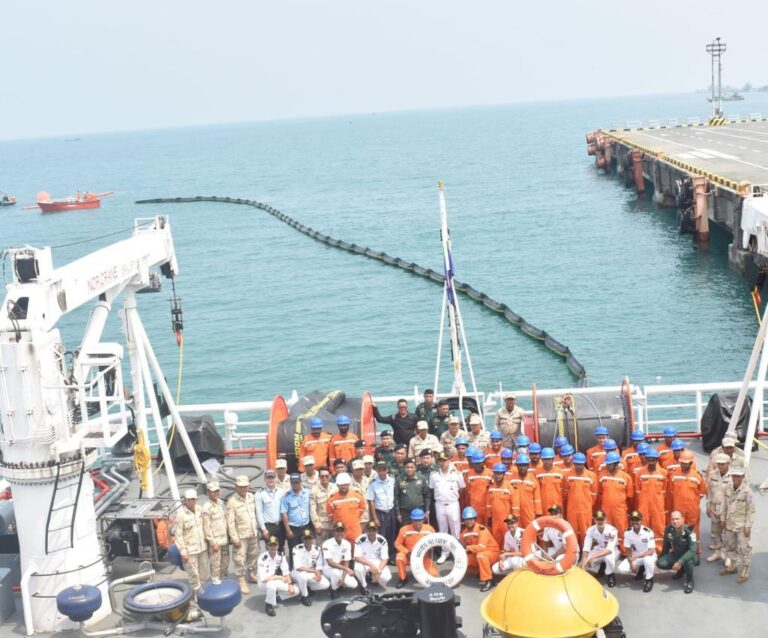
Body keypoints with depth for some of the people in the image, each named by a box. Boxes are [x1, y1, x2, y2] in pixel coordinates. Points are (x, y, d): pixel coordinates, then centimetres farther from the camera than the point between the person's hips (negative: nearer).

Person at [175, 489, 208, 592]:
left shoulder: (199, 509, -3)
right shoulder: (181, 514, -18)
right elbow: (179, 535, -15)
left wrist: (206, 542, 11)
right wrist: (183, 552, -15)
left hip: (202, 547, 6)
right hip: (190, 549, -6)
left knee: (203, 572, 17)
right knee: (193, 573, 0)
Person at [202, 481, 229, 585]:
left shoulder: (221, 502, 5)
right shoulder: (207, 507, -16)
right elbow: (207, 527, -15)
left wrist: (229, 536, 12)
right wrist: (213, 543, -15)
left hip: (224, 538, 7)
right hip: (215, 540, -7)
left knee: (225, 561, 18)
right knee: (215, 563, -1)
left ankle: (225, 578, 34)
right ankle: (216, 581, 11)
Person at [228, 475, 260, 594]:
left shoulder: (251, 497, 1)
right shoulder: (232, 502, -17)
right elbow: (230, 522, -16)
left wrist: (259, 527, 9)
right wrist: (234, 538, -16)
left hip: (253, 533, 6)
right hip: (241, 535, -6)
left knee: (253, 555, 19)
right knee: (240, 558, 0)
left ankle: (252, 573, 39)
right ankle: (241, 580, 12)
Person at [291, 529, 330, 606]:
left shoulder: (317, 549, -3)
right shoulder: (297, 549, -19)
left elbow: (319, 567, 1)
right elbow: (298, 567, -25)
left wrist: (318, 574, -22)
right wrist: (314, 571, -25)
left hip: (312, 574, 4)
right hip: (298, 573, -4)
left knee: (326, 584, -18)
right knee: (303, 576, -40)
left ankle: (307, 588, 7)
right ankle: (304, 597, -13)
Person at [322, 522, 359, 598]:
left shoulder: (347, 544, -7)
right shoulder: (327, 544, -22)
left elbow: (346, 563, -5)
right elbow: (330, 563, -30)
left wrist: (342, 578, -18)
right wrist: (347, 569, -38)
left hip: (341, 569, 4)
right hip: (328, 569, -4)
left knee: (353, 584, -15)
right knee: (336, 572, -38)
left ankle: (338, 584, 14)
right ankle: (334, 591, -10)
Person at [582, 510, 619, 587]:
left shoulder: (612, 530, -30)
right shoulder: (590, 530, -20)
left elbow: (609, 550, -38)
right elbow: (586, 548, -24)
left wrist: (594, 557, -50)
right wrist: (583, 566, -38)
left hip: (611, 551, -4)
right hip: (598, 551, 4)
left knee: (609, 557, -39)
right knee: (585, 563, -18)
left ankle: (610, 576, -8)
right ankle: (600, 568, 14)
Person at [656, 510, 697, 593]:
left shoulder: (689, 531, -28)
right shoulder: (668, 529, -14)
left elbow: (692, 550, -35)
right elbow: (666, 545, 4)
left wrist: (680, 562, -44)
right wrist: (661, 557, 12)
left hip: (688, 555, -5)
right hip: (675, 554, 5)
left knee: (686, 561, -40)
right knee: (660, 563, -17)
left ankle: (689, 581, -9)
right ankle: (681, 570, 12)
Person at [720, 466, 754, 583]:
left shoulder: (746, 492, -18)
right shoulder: (729, 490, 2)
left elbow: (751, 511, -14)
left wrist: (748, 526, -14)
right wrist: (724, 519, 13)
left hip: (742, 526, -7)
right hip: (730, 524, 7)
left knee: (744, 549, 2)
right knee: (730, 546, 20)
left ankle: (745, 573, 12)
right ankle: (731, 566, 37)